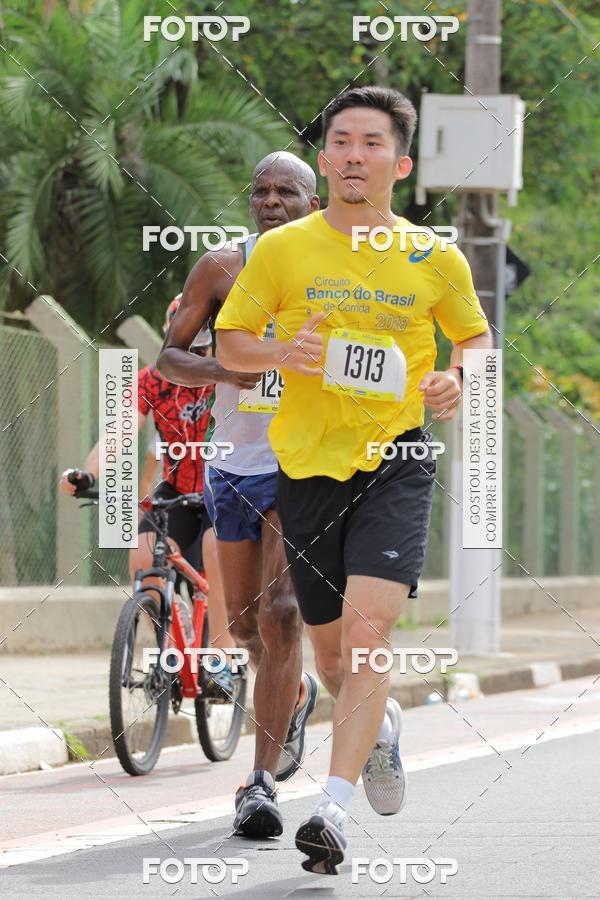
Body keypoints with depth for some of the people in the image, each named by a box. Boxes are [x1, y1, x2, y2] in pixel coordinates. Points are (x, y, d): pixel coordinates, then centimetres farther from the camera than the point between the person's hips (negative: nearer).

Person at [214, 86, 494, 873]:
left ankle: (333, 810, -21)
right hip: (307, 464, 2)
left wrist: (460, 381, -4)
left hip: (395, 461, -2)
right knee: (331, 654, 12)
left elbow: (476, 338, 18)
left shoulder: (436, 260, 3)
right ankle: (381, 724, 46)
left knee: (368, 630, -20)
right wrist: (280, 354, -13)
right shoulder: (281, 250, 2)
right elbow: (229, 342, 8)